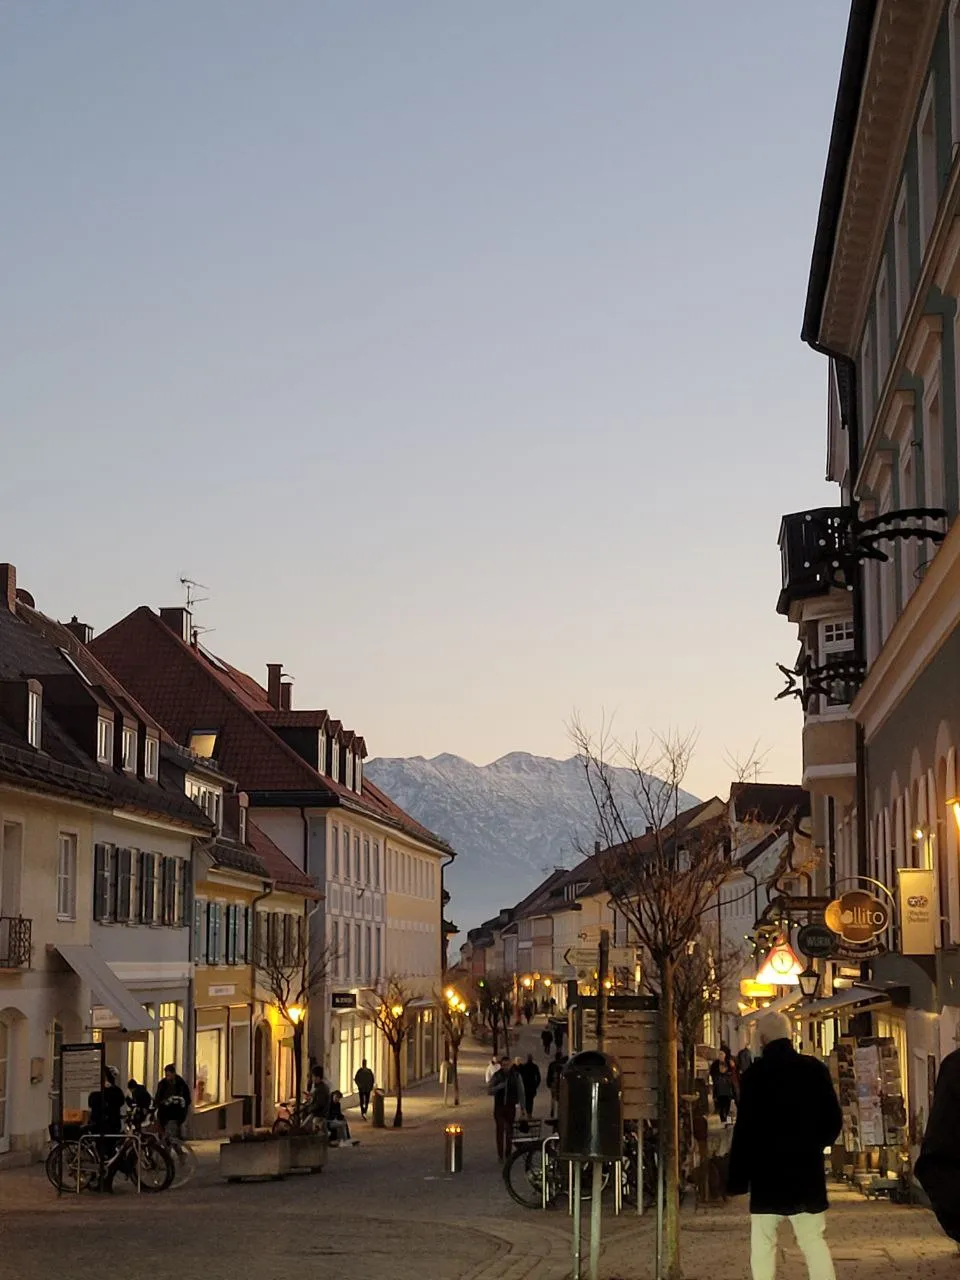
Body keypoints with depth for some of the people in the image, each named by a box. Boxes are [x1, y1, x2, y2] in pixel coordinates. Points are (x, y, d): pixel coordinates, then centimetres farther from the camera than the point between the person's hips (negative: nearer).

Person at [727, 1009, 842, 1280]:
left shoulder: (755, 1074, -9)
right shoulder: (815, 1069, 1)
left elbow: (745, 1128, -10)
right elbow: (834, 1119, 6)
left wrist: (737, 1179, -5)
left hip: (767, 1170, -3)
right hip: (808, 1169, 3)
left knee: (763, 1243, 7)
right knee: (814, 1240, 7)